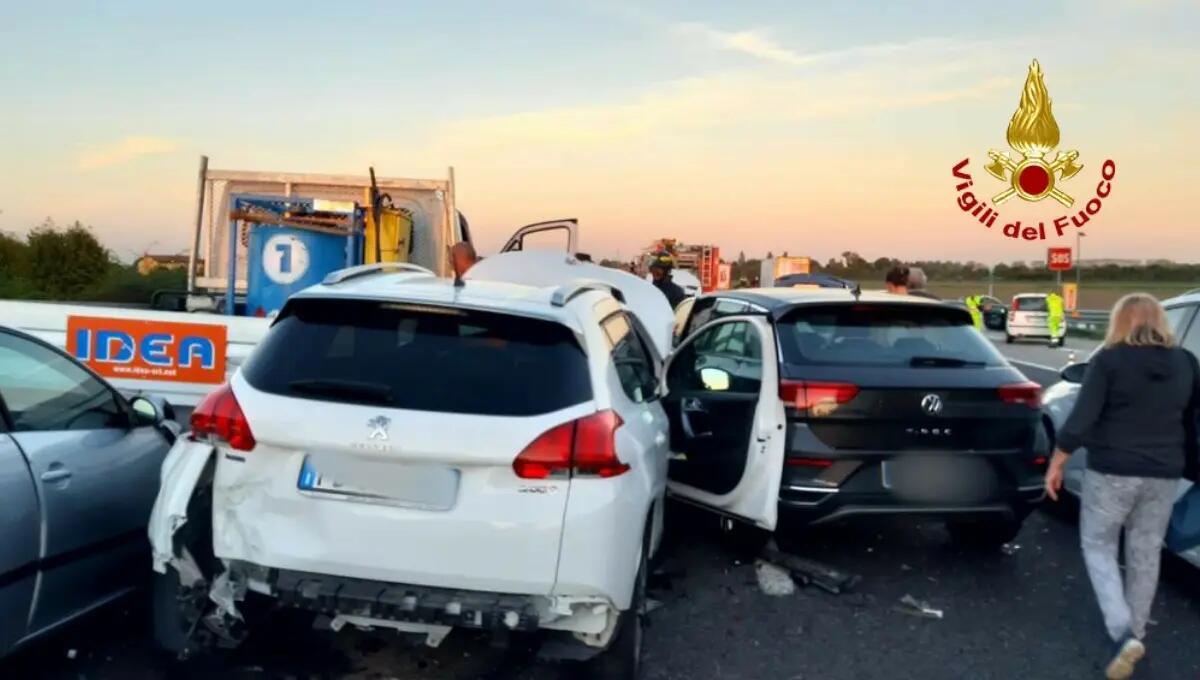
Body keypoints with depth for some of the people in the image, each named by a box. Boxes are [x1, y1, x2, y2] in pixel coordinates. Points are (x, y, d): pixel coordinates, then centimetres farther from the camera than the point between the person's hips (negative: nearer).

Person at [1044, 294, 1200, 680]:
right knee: (1145, 554, 16)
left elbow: (1082, 418, -15)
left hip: (1112, 471, -4)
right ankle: (1134, 632, 27)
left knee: (1097, 546, 10)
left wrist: (1056, 464, -8)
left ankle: (1123, 634, -4)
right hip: (1164, 475, 4)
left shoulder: (1109, 359, -11)